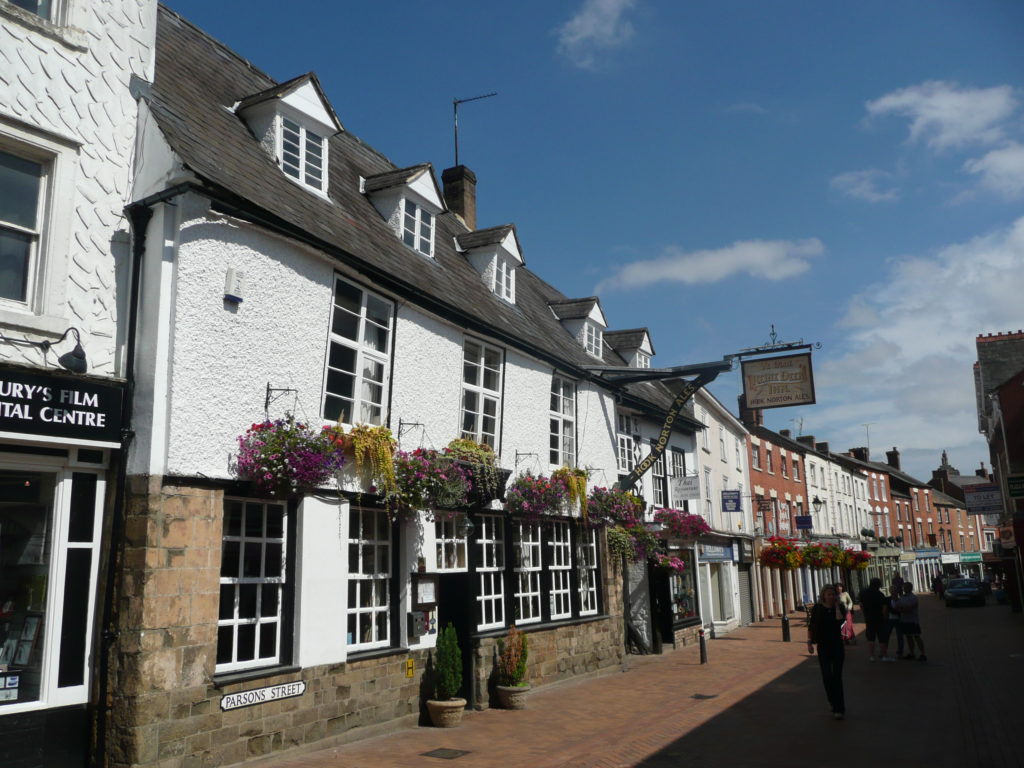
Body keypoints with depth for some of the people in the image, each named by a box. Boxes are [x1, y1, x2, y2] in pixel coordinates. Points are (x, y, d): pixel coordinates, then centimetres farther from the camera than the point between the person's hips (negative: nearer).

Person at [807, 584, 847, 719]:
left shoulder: (839, 607, -2)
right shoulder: (817, 608, -2)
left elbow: (840, 620, -23)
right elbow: (811, 626, 3)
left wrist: (837, 606, -14)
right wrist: (809, 642, -2)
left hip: (837, 645, 0)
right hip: (823, 646, 0)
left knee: (837, 677, -2)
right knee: (827, 676, 0)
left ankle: (839, 708, 1)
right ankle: (834, 703, 21)